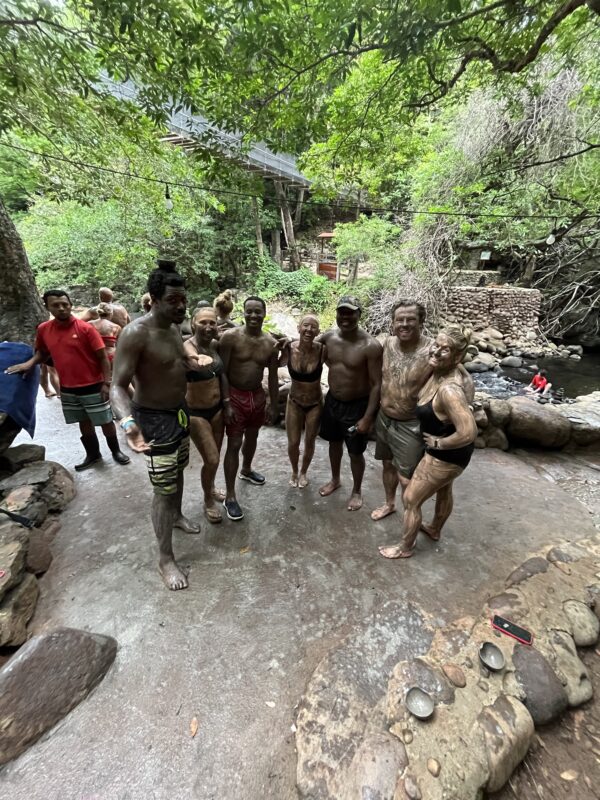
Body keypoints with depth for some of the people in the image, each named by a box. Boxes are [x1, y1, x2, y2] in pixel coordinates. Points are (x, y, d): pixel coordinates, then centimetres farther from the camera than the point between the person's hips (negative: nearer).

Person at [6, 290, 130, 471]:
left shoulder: (85, 328, -13)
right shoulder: (43, 329, 1)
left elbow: (103, 357, -12)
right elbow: (42, 352, 18)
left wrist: (106, 383, -15)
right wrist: (30, 363, -3)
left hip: (93, 387, -4)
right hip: (67, 389, 5)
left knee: (106, 422, 5)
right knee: (84, 423, 17)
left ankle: (116, 451, 25)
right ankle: (93, 454, 33)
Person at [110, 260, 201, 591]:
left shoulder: (174, 328, 2)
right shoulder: (135, 334, -25)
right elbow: (117, 386, -27)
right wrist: (128, 422, -43)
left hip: (179, 412, 9)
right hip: (154, 420, -8)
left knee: (179, 470, 26)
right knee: (163, 490, 2)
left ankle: (177, 515, 53)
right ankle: (165, 559, 21)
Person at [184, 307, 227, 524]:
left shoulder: (215, 344, -1)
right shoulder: (187, 346, -20)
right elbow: (195, 360, -44)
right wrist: (200, 360, -65)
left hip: (217, 408, 6)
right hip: (196, 412, -6)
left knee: (216, 456, 18)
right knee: (211, 460, -2)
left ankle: (211, 488, 45)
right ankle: (208, 501, 24)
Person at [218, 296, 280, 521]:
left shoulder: (271, 343, -2)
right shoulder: (231, 337, -14)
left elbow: (272, 377, 6)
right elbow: (222, 372, -12)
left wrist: (273, 406, 8)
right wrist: (226, 403, -16)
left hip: (257, 395, 5)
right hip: (235, 395, -4)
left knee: (252, 437, 22)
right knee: (234, 445, -1)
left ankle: (246, 470, 50)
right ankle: (229, 496, 12)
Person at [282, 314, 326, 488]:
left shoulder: (322, 350, -22)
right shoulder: (289, 348, -18)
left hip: (315, 403, -1)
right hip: (294, 402, 1)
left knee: (309, 442, 15)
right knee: (293, 443, 8)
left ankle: (303, 472, 45)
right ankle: (294, 471, 41)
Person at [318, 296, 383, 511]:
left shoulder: (371, 346, -22)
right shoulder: (328, 337, -6)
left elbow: (377, 384, -18)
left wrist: (368, 417, -20)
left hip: (357, 406, -5)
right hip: (332, 400, 5)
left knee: (355, 452, 11)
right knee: (334, 442, 23)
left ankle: (357, 490, 37)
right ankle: (335, 479, 48)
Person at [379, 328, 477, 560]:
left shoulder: (448, 390, -36)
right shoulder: (439, 373, -8)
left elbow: (468, 432, -40)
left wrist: (439, 443, -22)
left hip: (446, 454, -9)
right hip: (446, 453, 9)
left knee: (410, 499, 8)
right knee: (443, 491, 31)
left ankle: (405, 547, 32)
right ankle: (435, 530, 59)